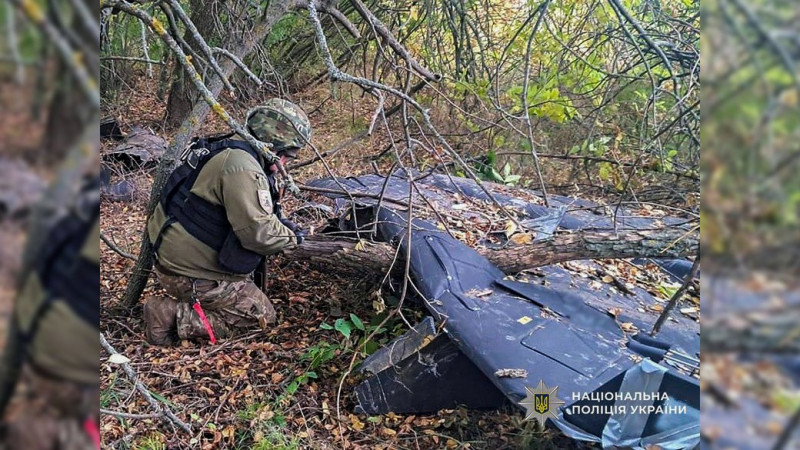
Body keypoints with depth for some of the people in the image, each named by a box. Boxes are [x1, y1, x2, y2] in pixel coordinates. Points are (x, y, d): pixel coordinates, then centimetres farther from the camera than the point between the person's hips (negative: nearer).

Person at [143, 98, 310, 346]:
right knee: (261, 315, 0)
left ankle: (182, 302, 10)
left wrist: (280, 222, 7)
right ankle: (172, 315, -6)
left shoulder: (227, 149, 8)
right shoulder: (243, 168, -25)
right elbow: (258, 233, -29)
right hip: (190, 274, -10)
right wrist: (292, 236, -9)